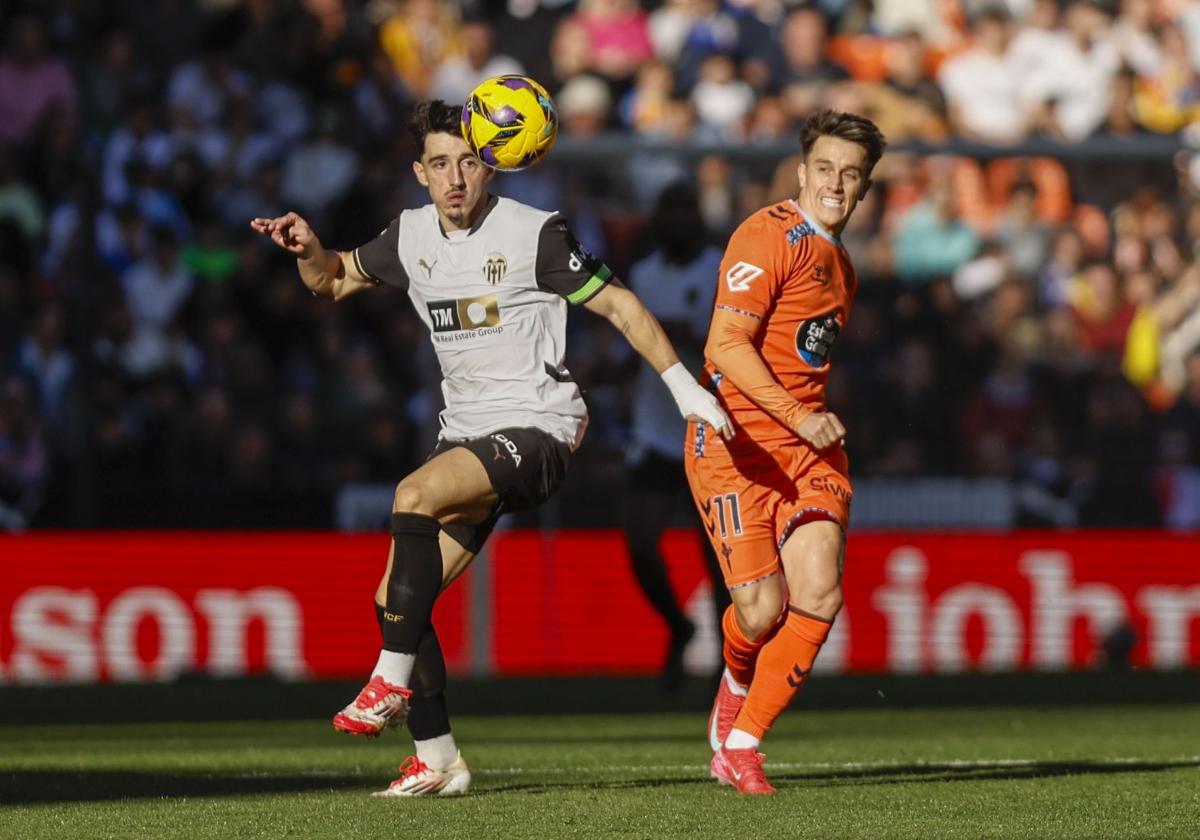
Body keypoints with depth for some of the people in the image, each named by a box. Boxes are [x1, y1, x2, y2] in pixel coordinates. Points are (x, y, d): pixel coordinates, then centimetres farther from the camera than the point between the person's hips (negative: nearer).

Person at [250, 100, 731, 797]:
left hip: (537, 429, -7)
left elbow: (618, 304, -4)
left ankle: (392, 684, -26)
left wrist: (685, 386, -9)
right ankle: (438, 761, 10)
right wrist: (309, 248, -1)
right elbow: (335, 280, 22)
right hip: (467, 433, 7)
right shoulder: (411, 236, 7)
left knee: (415, 494, -32)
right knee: (396, 600, -1)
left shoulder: (534, 234, -10)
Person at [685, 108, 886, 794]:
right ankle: (738, 683, 25)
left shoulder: (840, 264, 18)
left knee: (820, 595, -12)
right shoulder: (771, 236, -10)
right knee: (762, 608, -13)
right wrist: (797, 416, -23)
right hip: (736, 441, -7)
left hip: (808, 443, 7)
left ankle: (741, 741, 2)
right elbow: (726, 345, -18)